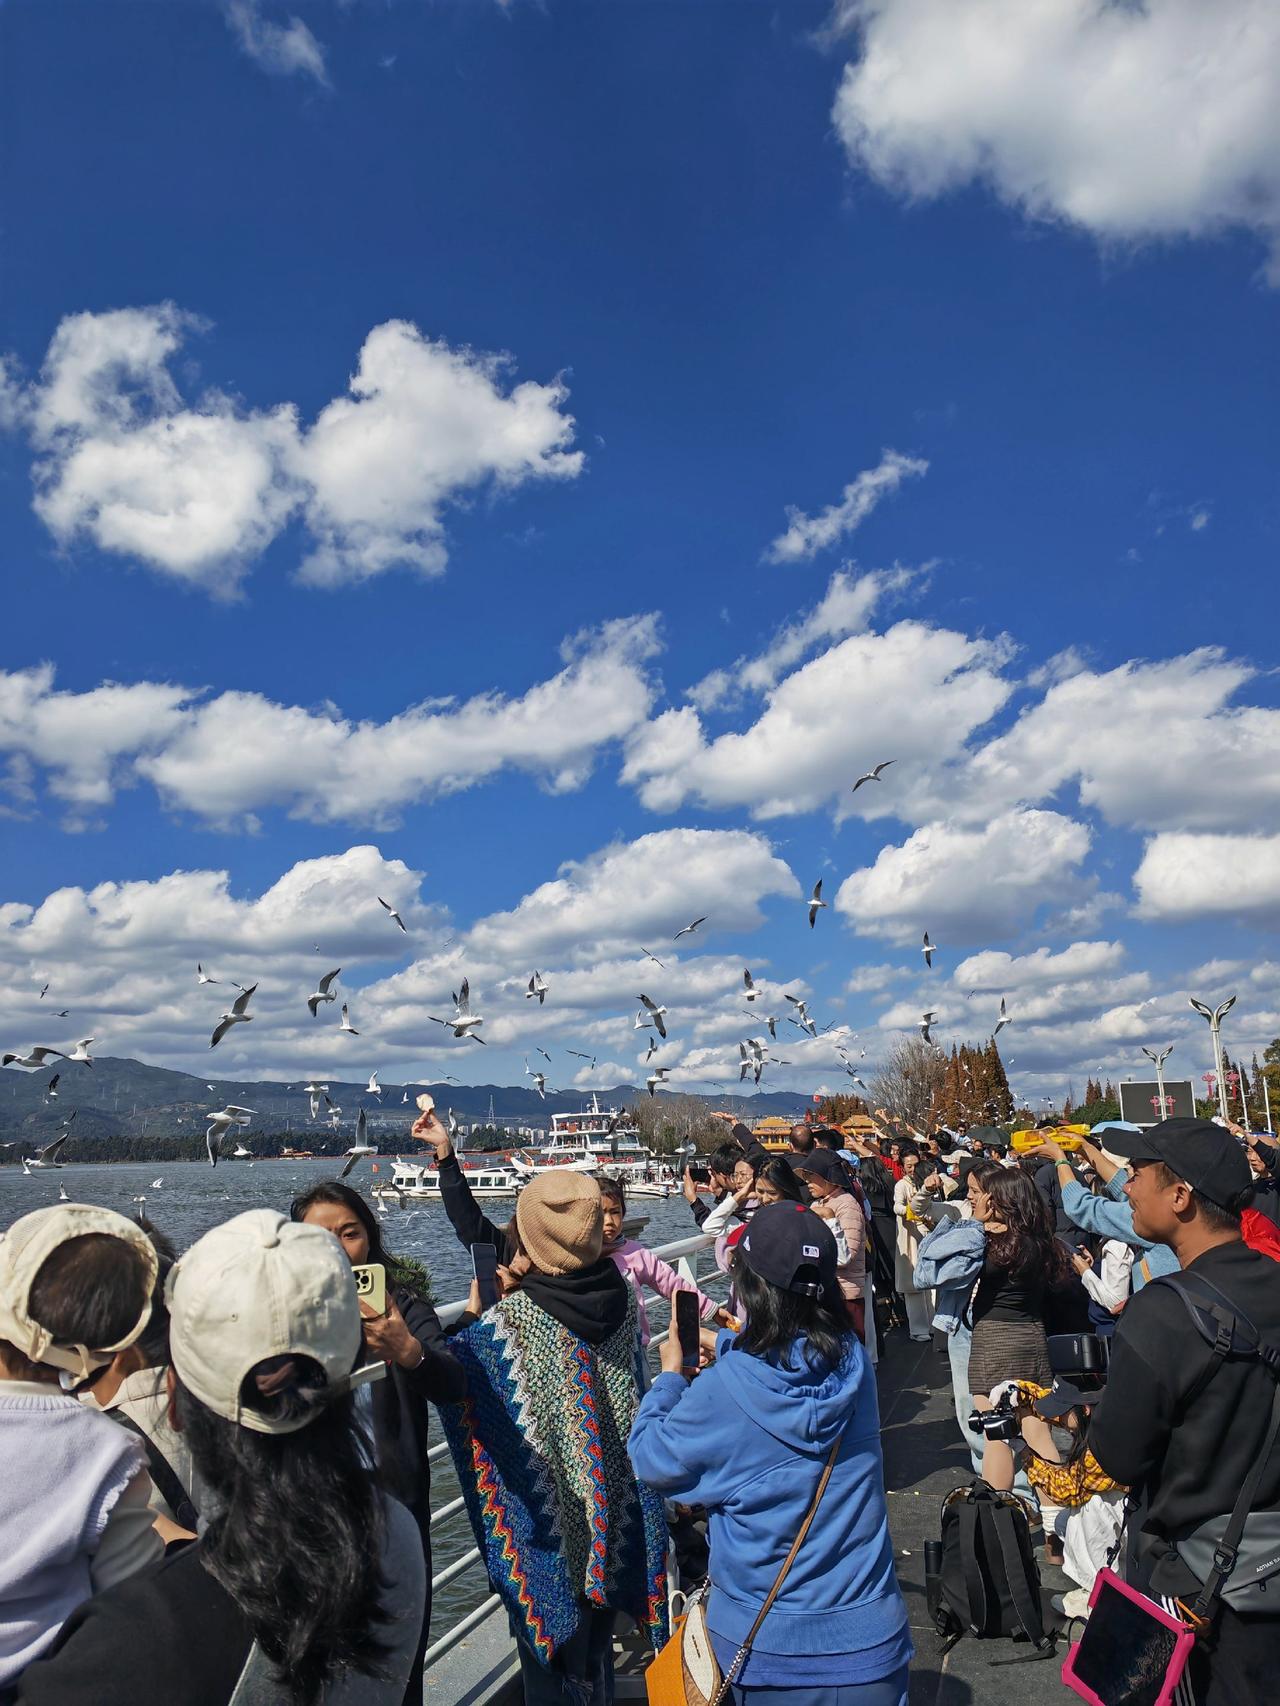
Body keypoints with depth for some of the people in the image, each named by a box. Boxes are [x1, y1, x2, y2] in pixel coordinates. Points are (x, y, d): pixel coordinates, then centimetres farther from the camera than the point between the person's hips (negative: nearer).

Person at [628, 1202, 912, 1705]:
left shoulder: (722, 1389, -23)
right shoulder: (853, 1359, -11)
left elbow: (650, 1458, -6)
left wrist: (670, 1372, 7)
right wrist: (721, 1344, 21)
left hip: (767, 1642, -2)